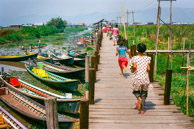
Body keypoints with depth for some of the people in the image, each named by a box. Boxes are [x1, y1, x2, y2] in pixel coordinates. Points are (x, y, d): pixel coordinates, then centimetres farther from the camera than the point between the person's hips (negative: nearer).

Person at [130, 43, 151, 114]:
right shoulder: (147, 58, 1)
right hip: (145, 78, 2)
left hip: (137, 78, -2)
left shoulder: (135, 58, -7)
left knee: (136, 91, 20)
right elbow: (148, 69, -4)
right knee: (143, 94, 16)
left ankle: (139, 98, -14)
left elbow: (134, 67, -21)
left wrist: (132, 69, 0)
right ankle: (142, 110, 12)